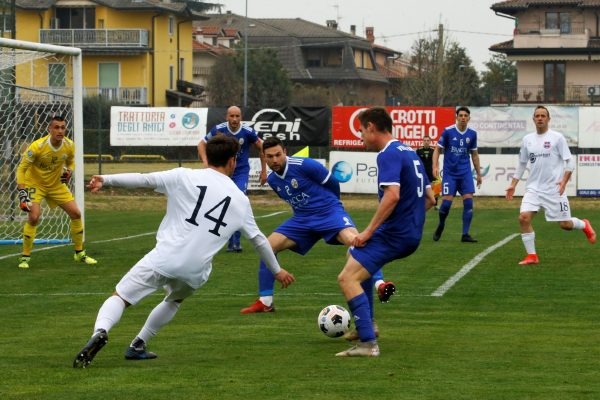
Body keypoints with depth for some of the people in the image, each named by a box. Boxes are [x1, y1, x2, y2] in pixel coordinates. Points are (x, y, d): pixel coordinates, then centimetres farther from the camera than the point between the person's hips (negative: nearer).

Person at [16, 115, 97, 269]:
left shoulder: (69, 145, -12)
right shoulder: (37, 146, -27)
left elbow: (70, 162, 11)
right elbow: (21, 168, -20)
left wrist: (69, 171, -12)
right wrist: (22, 192, -28)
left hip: (57, 184, 5)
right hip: (35, 184, -5)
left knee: (76, 213, -1)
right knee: (34, 216, -24)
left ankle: (79, 253, 17)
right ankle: (25, 257, -8)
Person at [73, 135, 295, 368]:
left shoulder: (185, 177, 4)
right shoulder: (240, 200, 13)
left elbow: (144, 180, -6)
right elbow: (258, 240, 22)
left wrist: (105, 180, -5)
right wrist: (277, 271, 34)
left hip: (163, 259, -3)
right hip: (196, 271, 3)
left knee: (120, 297, 1)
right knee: (174, 300, 34)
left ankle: (101, 331, -29)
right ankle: (138, 346, 26)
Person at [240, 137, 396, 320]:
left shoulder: (304, 165, -17)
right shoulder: (272, 180, 4)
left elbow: (332, 183, -3)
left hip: (329, 211, -6)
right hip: (302, 219, 6)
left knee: (353, 239, -34)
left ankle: (379, 284, -40)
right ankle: (265, 302, 3)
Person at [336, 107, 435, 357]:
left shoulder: (388, 155, -14)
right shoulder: (409, 152, 16)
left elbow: (392, 196, -27)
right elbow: (429, 198, 21)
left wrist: (369, 231, -22)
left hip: (394, 234, -10)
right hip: (412, 234, 10)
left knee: (347, 278, -16)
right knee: (355, 254, 33)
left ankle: (368, 343, -25)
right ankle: (364, 325, 33)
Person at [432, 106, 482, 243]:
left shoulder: (472, 134, 3)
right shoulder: (448, 131, -6)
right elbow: (437, 149, -2)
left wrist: (478, 174, 15)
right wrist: (435, 166, -17)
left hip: (465, 173, 3)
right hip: (449, 173, -3)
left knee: (468, 201, -9)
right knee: (446, 202, -8)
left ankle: (465, 234, -5)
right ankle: (441, 226, 22)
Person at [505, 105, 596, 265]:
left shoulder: (557, 137, -4)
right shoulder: (527, 139, 8)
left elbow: (569, 161, -5)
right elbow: (521, 164, 19)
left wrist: (564, 181, -18)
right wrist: (513, 184, 12)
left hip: (554, 189, -4)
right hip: (533, 188, 4)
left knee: (565, 225, 0)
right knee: (524, 217, -16)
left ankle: (584, 225, 35)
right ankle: (532, 256, -6)